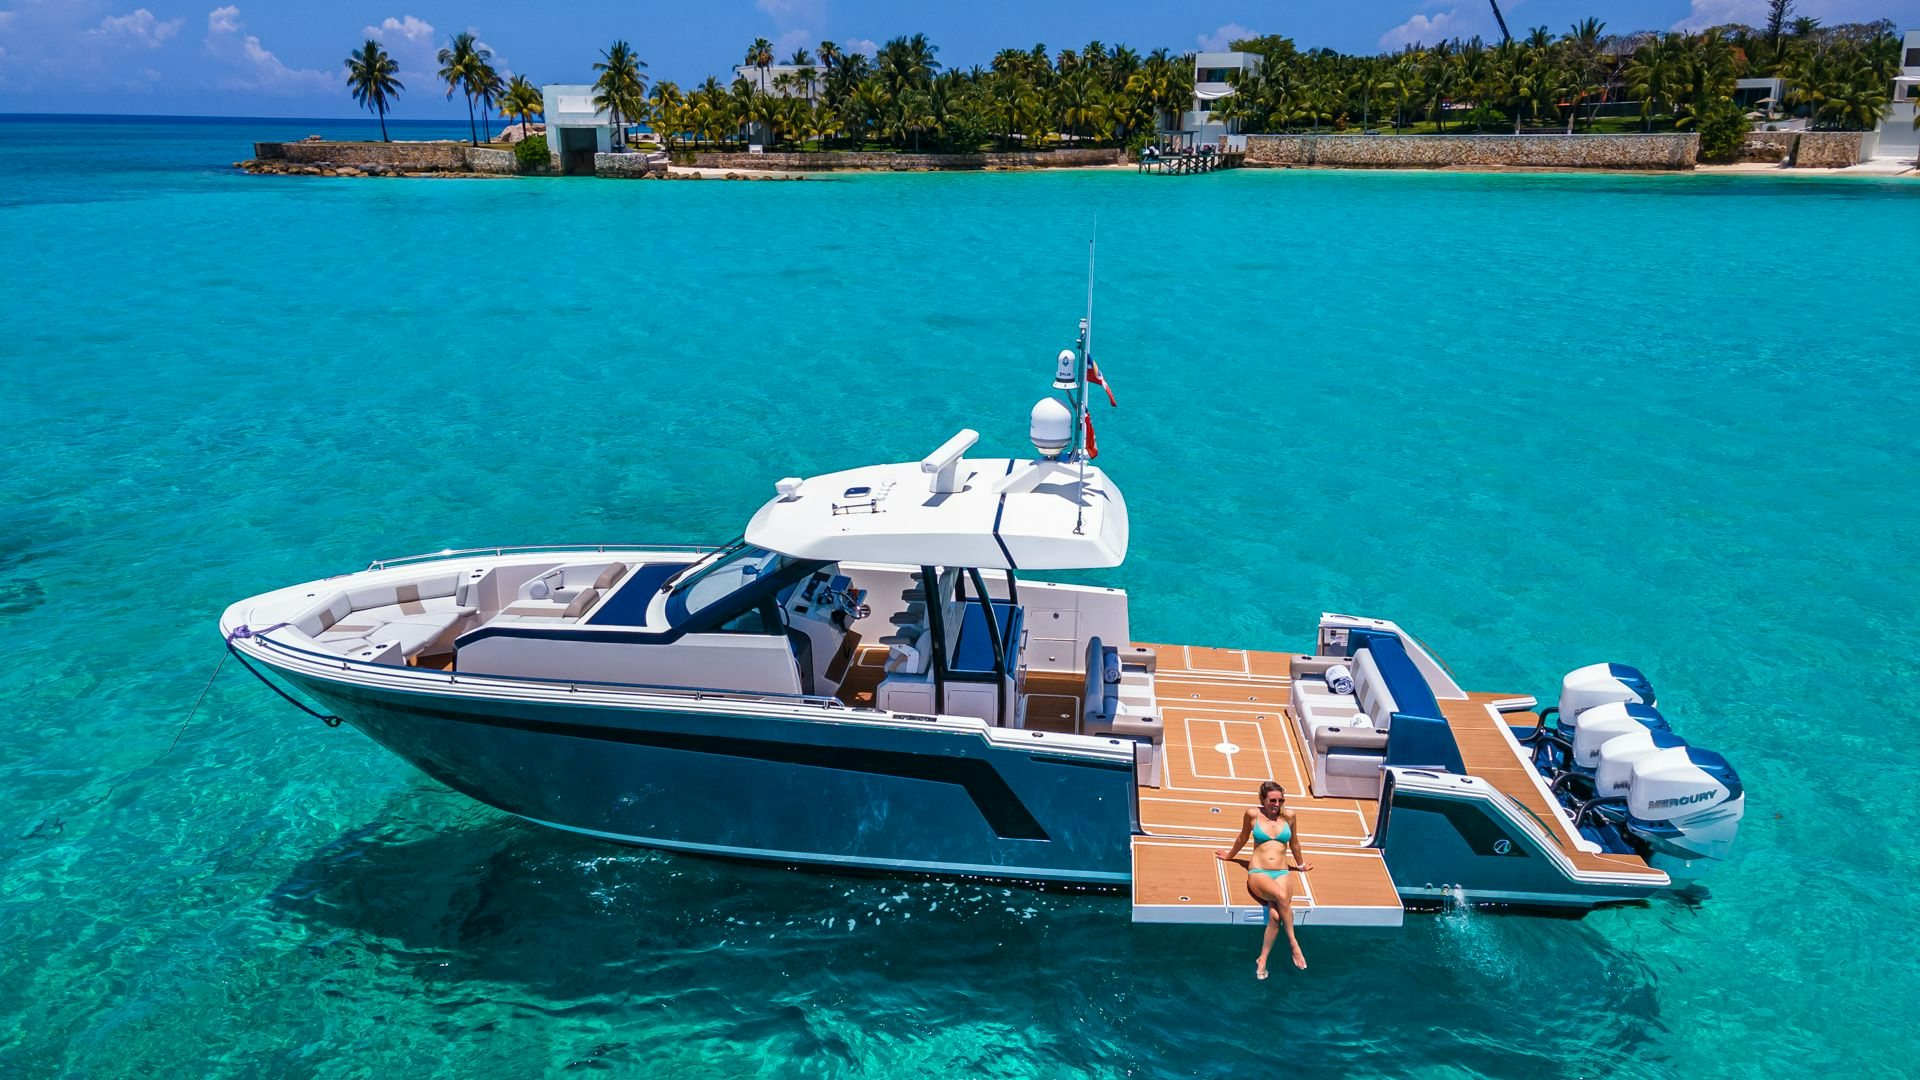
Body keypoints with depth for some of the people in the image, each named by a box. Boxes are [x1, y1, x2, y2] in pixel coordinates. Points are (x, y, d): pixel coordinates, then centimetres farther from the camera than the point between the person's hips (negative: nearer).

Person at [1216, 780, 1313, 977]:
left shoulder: (1288, 815, 7)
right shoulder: (1253, 814, 2)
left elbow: (1294, 844, 24)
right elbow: (1242, 839, 21)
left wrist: (1301, 865, 37)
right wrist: (1229, 856, 34)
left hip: (1283, 872, 2)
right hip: (1258, 873, -2)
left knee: (1275, 914, -27)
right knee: (1282, 897, -35)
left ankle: (1262, 960, -16)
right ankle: (1294, 945, -19)